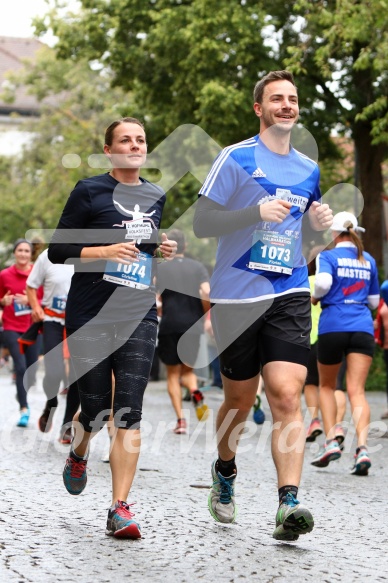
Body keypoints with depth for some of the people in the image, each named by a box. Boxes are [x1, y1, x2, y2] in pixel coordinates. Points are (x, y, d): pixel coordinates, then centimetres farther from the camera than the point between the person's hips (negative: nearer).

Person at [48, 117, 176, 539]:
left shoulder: (157, 197, 14)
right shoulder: (89, 191, -1)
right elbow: (58, 250, -2)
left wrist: (164, 250, 6)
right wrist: (106, 251, -17)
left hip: (138, 317, 3)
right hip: (90, 315, -3)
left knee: (129, 414, -8)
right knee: (95, 409, 1)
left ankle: (120, 510, -9)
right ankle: (78, 455, 37)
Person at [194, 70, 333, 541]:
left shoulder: (308, 169, 14)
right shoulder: (235, 158, -2)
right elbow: (201, 223, -7)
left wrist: (321, 223, 2)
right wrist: (257, 212, -19)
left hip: (290, 295, 3)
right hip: (236, 297, -2)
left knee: (287, 396, -14)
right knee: (240, 401, 9)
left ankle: (288, 503, -22)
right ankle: (224, 474, 38)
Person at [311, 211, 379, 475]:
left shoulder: (328, 256, 1)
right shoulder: (368, 260, 15)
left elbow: (323, 282, -19)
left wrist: (315, 296, 1)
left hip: (333, 326, -2)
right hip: (363, 327, 2)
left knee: (327, 386, 18)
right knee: (357, 391, -5)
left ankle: (331, 442, 6)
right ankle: (362, 448, -24)